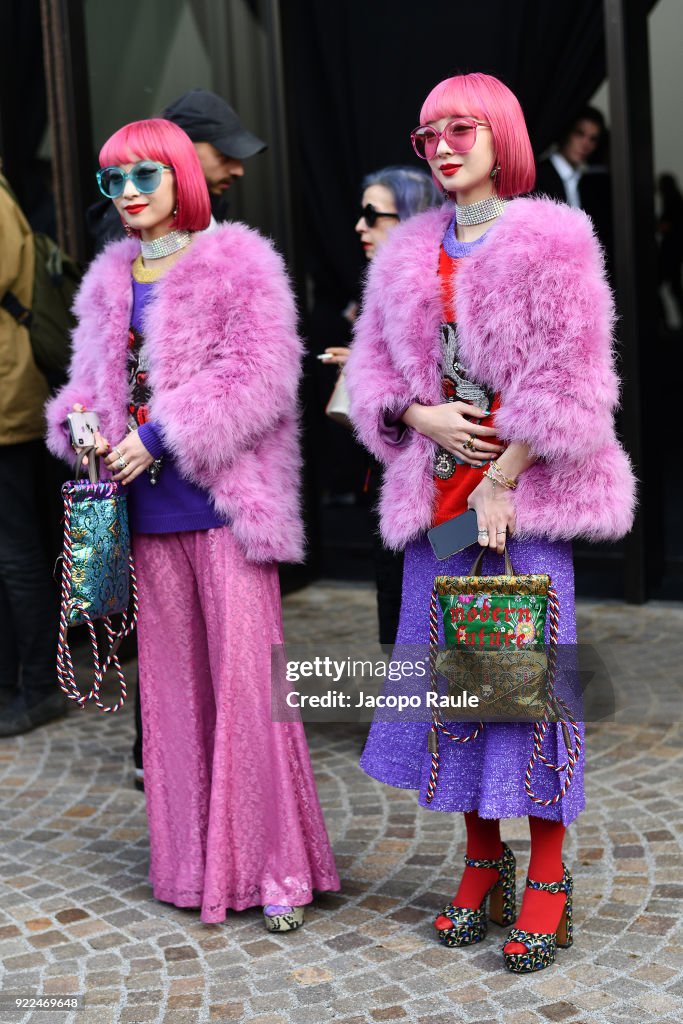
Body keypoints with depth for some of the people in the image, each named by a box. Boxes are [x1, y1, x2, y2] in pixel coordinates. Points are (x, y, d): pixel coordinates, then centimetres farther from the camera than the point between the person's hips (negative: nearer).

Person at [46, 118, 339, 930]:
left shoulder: (237, 264, -4)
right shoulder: (110, 279, 15)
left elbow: (259, 375, -13)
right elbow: (93, 373, 21)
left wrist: (162, 434, -16)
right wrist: (79, 419, -2)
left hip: (223, 500, -6)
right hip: (148, 507, 6)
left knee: (244, 675, -5)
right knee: (173, 680, 11)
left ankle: (276, 864, 5)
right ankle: (195, 861, 23)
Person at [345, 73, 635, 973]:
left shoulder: (551, 241, -4)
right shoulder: (409, 256, 12)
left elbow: (566, 386, -10)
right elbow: (373, 369, 14)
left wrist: (502, 484, -14)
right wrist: (425, 416, -6)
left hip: (523, 494, -5)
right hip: (437, 492, 5)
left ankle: (547, 880, 8)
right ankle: (483, 862, 22)